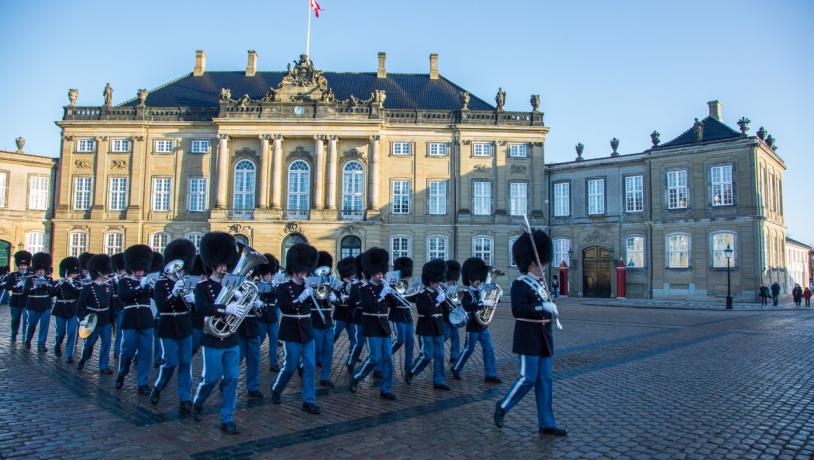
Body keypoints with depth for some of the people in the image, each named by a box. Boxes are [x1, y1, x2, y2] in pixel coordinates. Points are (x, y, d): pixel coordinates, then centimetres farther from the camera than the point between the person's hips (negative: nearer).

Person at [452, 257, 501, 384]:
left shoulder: (480, 291, 10)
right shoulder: (466, 293, -14)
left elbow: (489, 301, 19)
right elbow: (467, 306, -32)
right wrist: (483, 303, -34)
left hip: (483, 326, 7)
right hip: (473, 327, -7)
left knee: (489, 349, 3)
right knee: (469, 349, 3)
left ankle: (490, 375, 7)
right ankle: (456, 369, 21)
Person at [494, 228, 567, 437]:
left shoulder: (541, 283, 13)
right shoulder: (520, 284, -12)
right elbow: (517, 309, -25)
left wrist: (551, 310, 2)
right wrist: (543, 307, -29)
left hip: (544, 339, 8)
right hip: (529, 339, -8)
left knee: (545, 380, 9)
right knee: (528, 378, -5)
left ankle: (547, 424, 15)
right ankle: (503, 406, 16)